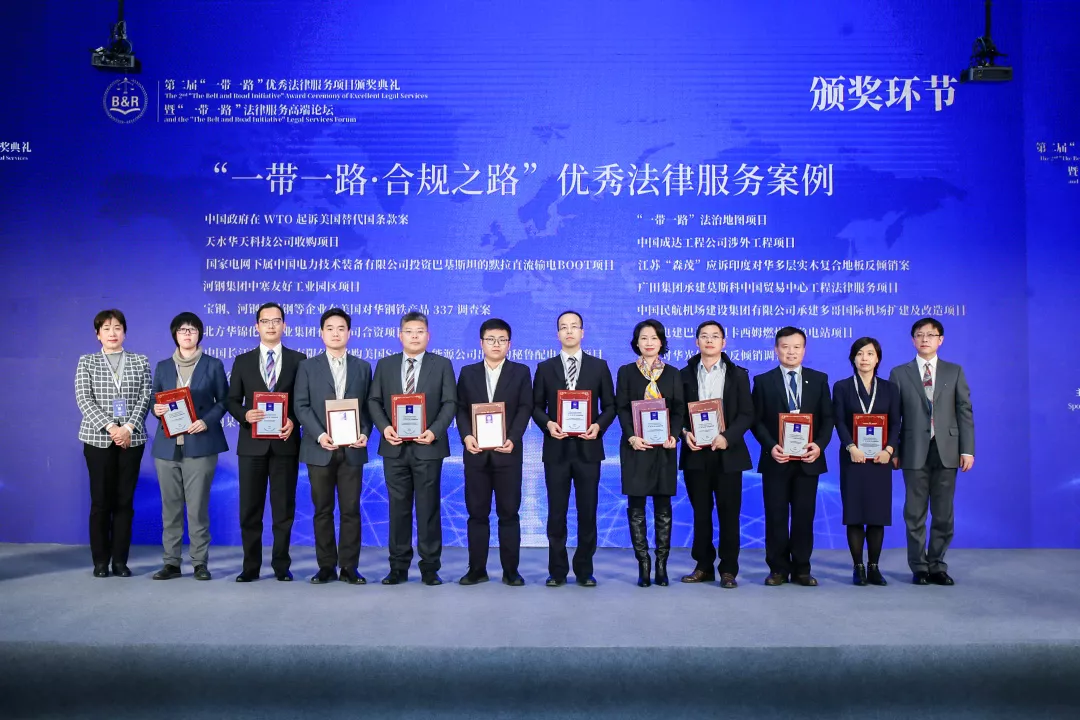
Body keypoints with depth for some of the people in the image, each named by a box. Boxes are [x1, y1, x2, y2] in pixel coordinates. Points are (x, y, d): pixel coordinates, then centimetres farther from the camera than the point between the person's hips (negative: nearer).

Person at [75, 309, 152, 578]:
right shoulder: (86, 362, 7)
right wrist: (110, 427, -14)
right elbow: (84, 399, -3)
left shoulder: (140, 362, 9)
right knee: (100, 501, 1)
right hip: (98, 438, -1)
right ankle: (100, 561, 10)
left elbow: (145, 398, 1)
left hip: (132, 439, 1)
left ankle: (120, 560, 9)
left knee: (125, 501, 2)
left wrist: (128, 428, -13)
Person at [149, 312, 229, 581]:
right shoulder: (163, 367, 13)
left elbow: (223, 400, 4)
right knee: (170, 507, 4)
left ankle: (200, 562, 4)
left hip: (200, 444, -3)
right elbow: (155, 401, 15)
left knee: (198, 506, -4)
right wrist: (157, 410, -8)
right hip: (167, 445, 3)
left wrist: (207, 421, -13)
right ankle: (171, 562, 11)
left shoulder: (213, 365, 5)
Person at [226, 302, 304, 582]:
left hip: (285, 443, -1)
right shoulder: (242, 361, 9)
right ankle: (251, 566, 14)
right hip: (252, 443, 1)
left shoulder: (298, 360, 5)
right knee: (250, 508, 5)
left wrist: (293, 421, -15)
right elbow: (232, 401, 6)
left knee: (284, 508, 5)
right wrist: (245, 415, -14)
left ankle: (281, 565, 14)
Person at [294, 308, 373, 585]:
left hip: (352, 449, 1)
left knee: (351, 510, 2)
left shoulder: (363, 367, 11)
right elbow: (302, 406, -1)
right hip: (320, 449, -1)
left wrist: (364, 433, -9)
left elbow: (367, 406, 8)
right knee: (322, 510, 5)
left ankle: (349, 567, 8)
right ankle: (326, 566, 12)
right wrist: (319, 435, -15)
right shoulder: (307, 366, 6)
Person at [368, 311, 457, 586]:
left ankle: (430, 568, 11)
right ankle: (398, 567, 15)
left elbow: (449, 403, -2)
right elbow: (374, 401, 7)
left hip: (427, 447, -2)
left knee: (429, 509, 3)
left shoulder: (442, 365, 4)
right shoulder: (385, 365, 10)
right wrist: (384, 427, -11)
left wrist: (435, 431, -16)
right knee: (398, 508, 7)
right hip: (394, 447, 2)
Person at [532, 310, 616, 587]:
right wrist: (547, 424, -12)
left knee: (587, 511, 4)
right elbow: (536, 407, 7)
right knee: (556, 512, 4)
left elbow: (610, 406, 6)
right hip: (556, 448, 0)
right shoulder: (545, 368, 7)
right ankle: (557, 571, 14)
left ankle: (584, 570, 15)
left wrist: (599, 425, -12)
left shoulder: (599, 366, 6)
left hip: (588, 448, 0)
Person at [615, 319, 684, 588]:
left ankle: (662, 564, 8)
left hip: (663, 446, 1)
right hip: (636, 446, -1)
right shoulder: (626, 372, 7)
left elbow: (679, 410, 5)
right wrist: (631, 436, -15)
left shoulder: (672, 374, 10)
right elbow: (622, 408, 0)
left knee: (663, 506, 3)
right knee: (636, 506, -1)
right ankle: (643, 564, 4)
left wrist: (673, 435, -12)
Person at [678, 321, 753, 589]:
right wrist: (685, 432, -13)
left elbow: (747, 414, 0)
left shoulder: (738, 374, 6)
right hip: (696, 453, 1)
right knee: (700, 513, 7)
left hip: (727, 453, -1)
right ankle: (703, 566, 16)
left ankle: (728, 570, 9)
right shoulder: (685, 374, 9)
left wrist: (727, 437, -15)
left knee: (729, 513, 1)